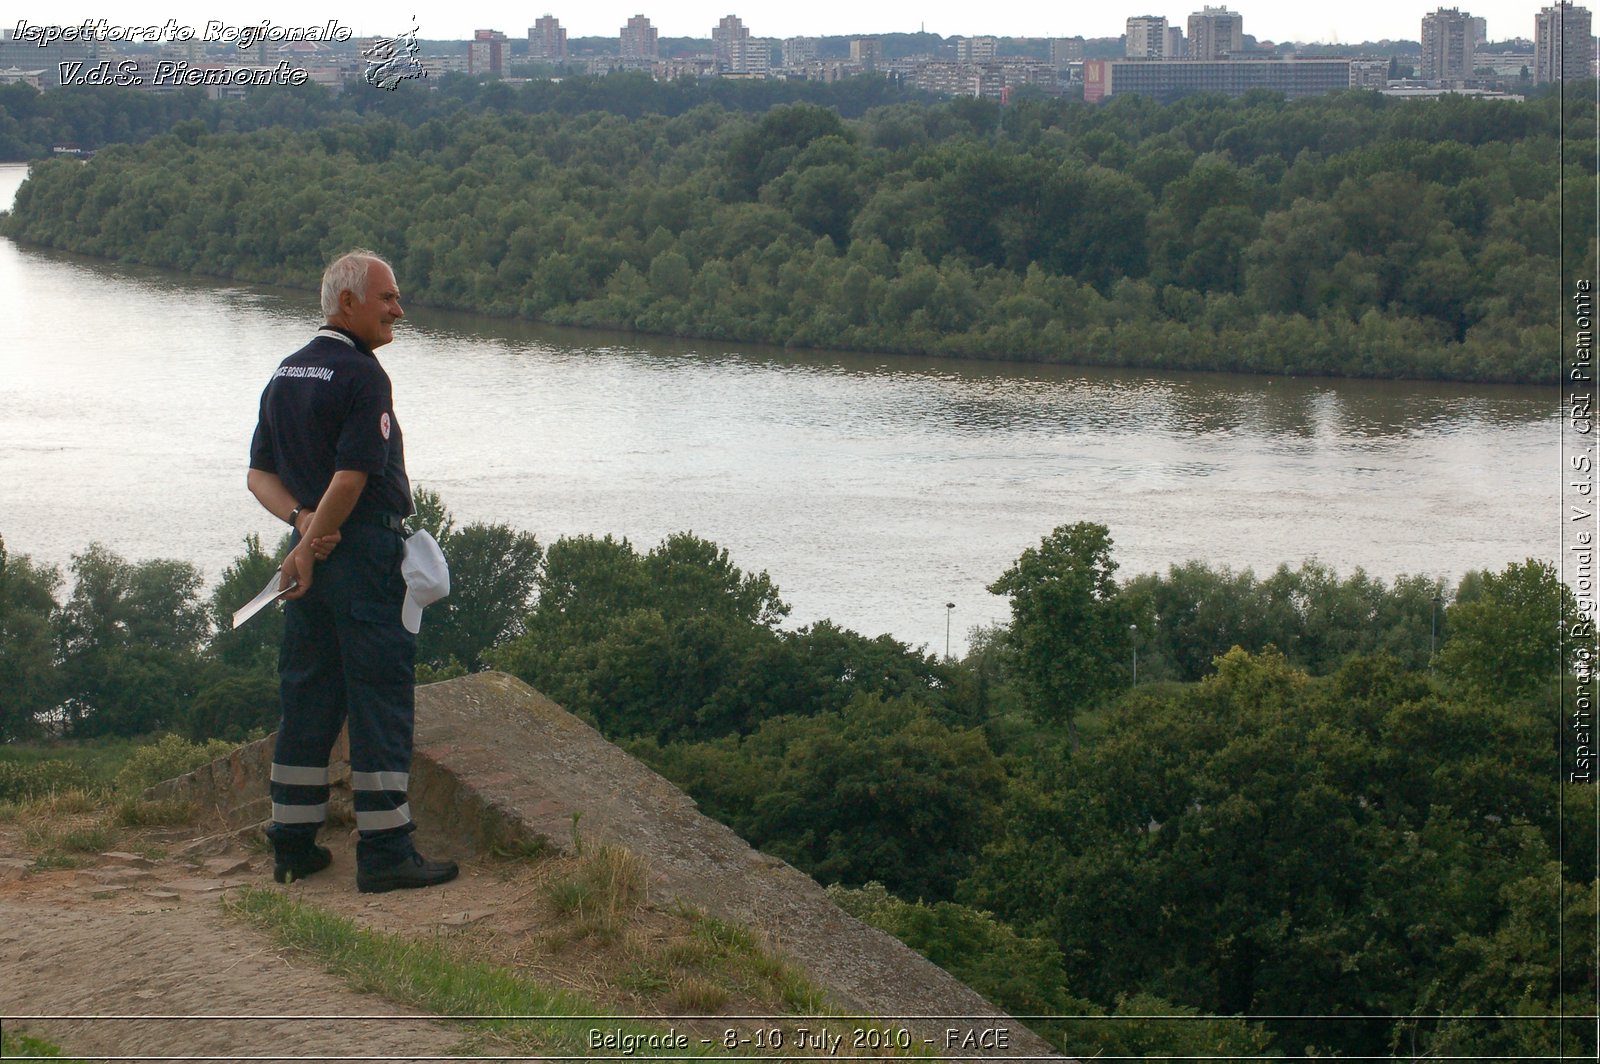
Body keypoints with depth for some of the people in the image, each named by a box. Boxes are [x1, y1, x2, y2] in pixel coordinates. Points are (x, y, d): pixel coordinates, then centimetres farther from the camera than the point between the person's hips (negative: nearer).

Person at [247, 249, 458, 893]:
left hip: (312, 552, 8)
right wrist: (310, 545, -10)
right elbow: (352, 477, -19)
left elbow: (260, 475, 11)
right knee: (380, 701, -4)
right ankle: (385, 852, -4)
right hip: (366, 551, -8)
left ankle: (294, 845, 18)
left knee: (307, 696, 13)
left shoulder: (285, 374, 13)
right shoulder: (362, 376, -13)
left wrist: (301, 521, -4)